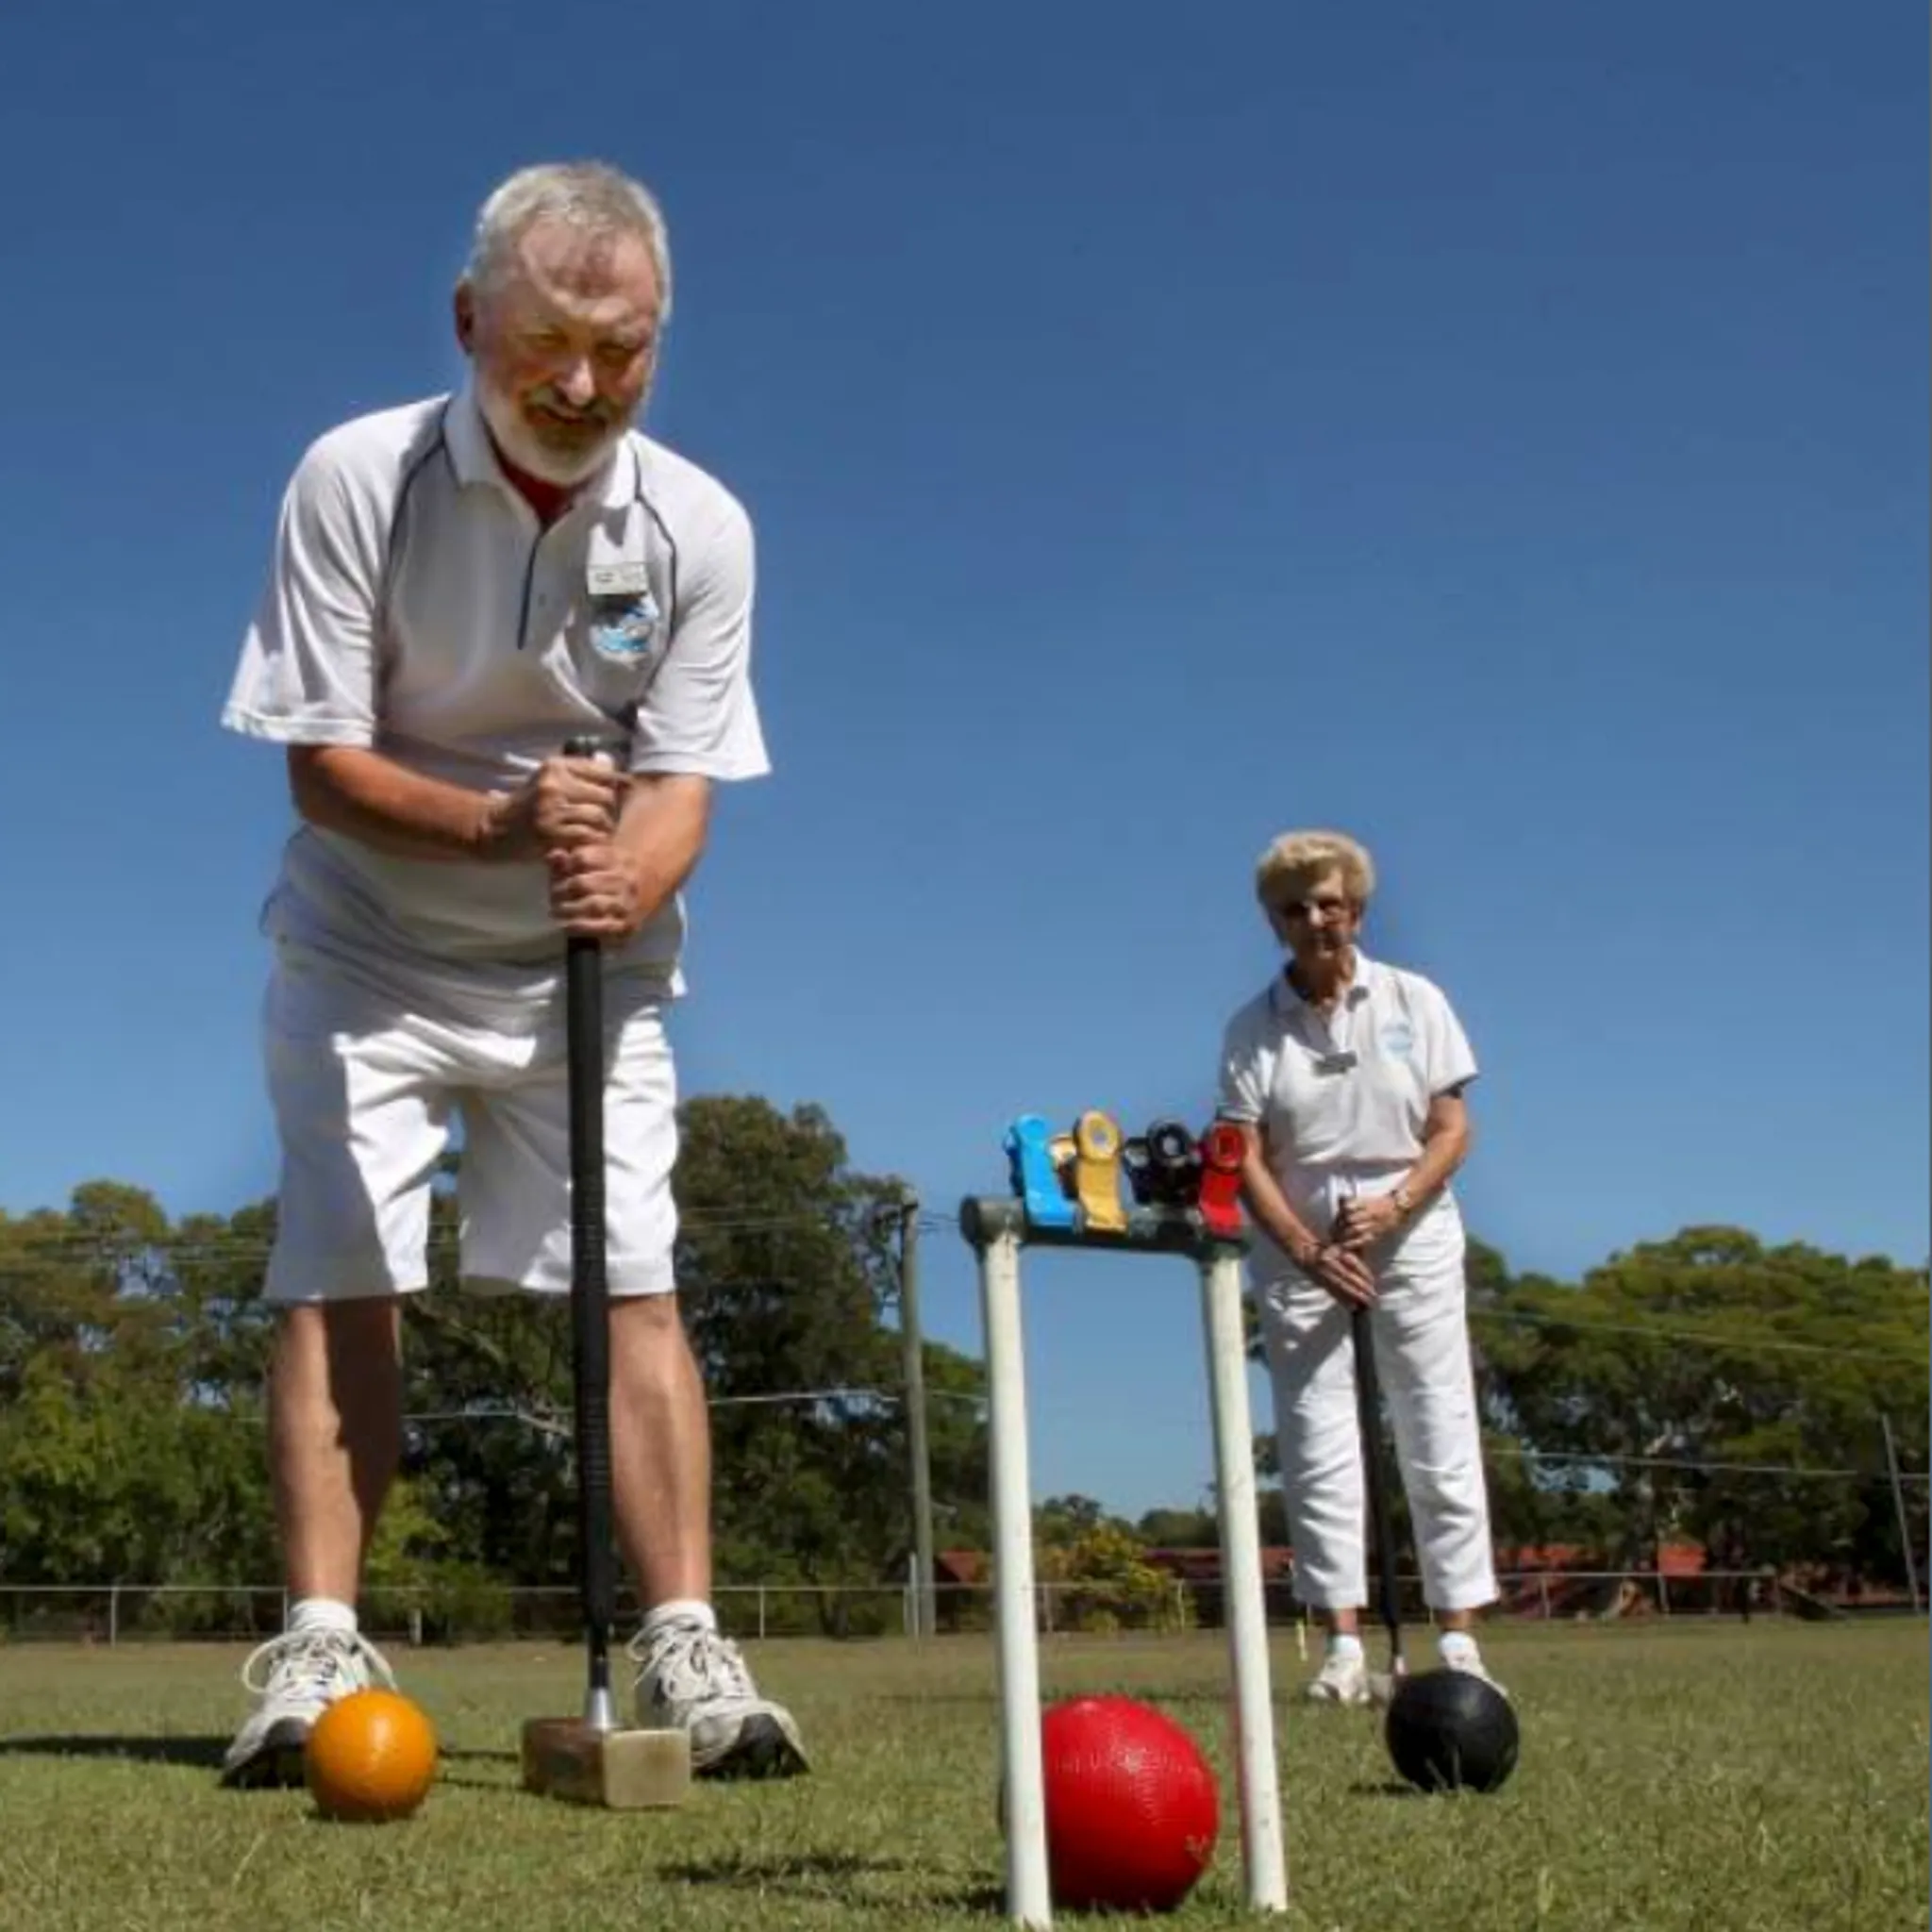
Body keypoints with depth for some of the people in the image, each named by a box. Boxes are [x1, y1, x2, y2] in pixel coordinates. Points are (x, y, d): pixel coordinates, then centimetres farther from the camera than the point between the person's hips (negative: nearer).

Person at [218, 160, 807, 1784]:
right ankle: (320, 1650, -5)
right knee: (339, 1277, -8)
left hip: (586, 964, 1)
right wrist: (498, 821, -33)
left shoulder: (700, 526, -10)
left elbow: (682, 783, -11)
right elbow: (325, 764, -15)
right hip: (369, 947, -1)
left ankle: (685, 1647, -7)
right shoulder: (357, 479, -15)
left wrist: (626, 880, -34)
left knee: (635, 1281, -7)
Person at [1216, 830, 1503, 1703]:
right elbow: (1247, 1158, -4)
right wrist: (1309, 1250, -16)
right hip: (1299, 1246, 0)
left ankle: (1459, 1642, 3)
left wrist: (1395, 1205, -15)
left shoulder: (1414, 1001, 2)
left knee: (1440, 1433, -2)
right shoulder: (1253, 1027, 1)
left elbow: (1451, 1127, 0)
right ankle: (1343, 1646, 2)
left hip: (1412, 1231, 0)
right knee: (1316, 1442, -2)